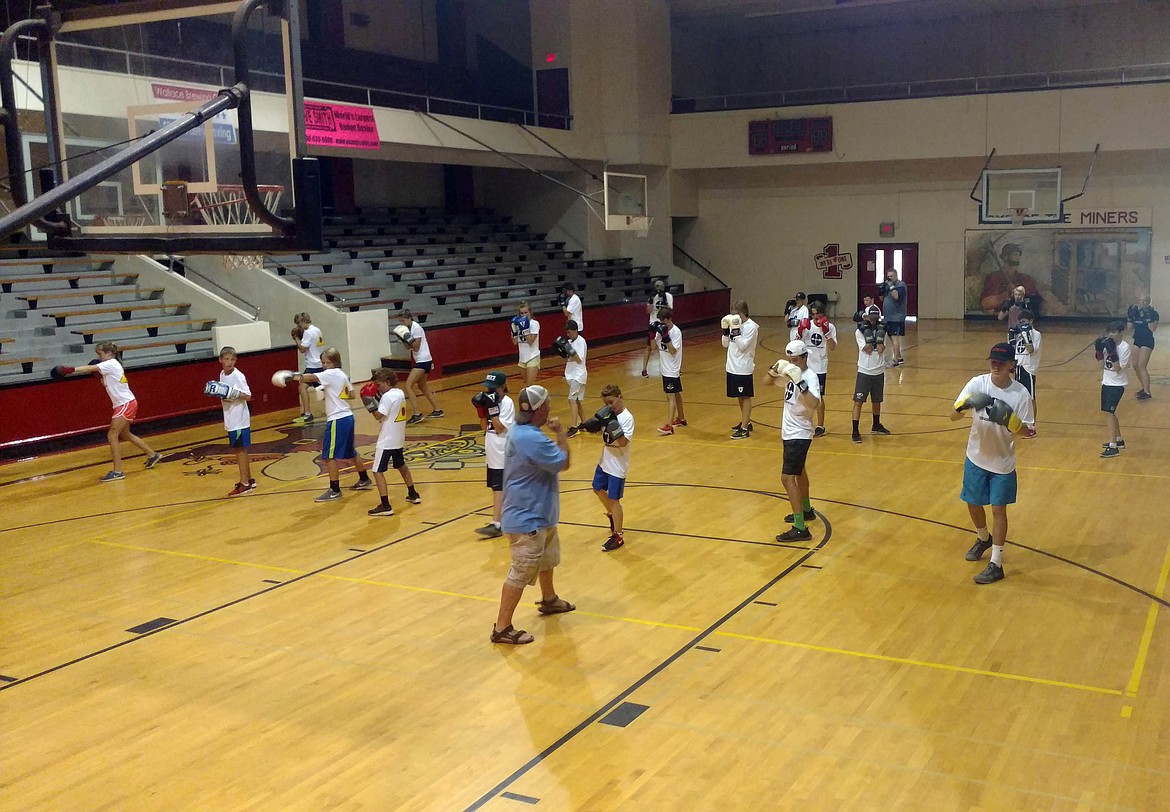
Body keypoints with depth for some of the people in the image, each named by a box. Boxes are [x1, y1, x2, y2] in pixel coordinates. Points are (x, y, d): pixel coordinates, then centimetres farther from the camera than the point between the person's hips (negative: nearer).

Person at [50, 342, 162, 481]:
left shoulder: (111, 364, -14)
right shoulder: (110, 366, 15)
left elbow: (90, 368, -26)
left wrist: (69, 370, -34)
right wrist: (101, 378, -2)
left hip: (126, 404, -10)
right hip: (123, 404, 10)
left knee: (112, 435, -11)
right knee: (124, 435, 22)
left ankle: (117, 471, -10)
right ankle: (153, 455, 34)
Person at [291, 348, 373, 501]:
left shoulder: (331, 374, -11)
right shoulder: (343, 375, 14)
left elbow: (311, 377, -25)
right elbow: (351, 395, 21)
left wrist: (295, 377, -20)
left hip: (337, 420, -10)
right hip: (348, 417, 10)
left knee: (329, 456, -6)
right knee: (350, 452, 24)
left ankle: (335, 490, -3)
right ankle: (364, 480, 36)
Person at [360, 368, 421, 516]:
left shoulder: (387, 396, -18)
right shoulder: (400, 393, 7)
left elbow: (379, 416, -23)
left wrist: (370, 404, -14)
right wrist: (379, 399, 6)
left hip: (386, 441, -9)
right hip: (399, 439, 9)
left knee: (378, 472, -8)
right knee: (401, 466, 28)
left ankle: (385, 506, -13)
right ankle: (413, 495, 40)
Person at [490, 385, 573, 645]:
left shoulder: (521, 431, 4)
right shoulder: (531, 439, -30)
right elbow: (563, 463, -19)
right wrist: (561, 433, -9)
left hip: (539, 514, 11)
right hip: (528, 519, -11)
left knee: (548, 558, 30)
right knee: (521, 573, -4)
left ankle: (549, 600, 52)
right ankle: (502, 628, 4)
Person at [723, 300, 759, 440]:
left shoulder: (751, 327, -14)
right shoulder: (734, 324, 8)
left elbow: (742, 346, -20)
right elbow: (726, 344, 10)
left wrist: (736, 331, -24)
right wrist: (725, 330, -4)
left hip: (743, 369, -8)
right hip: (732, 367, 8)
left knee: (745, 397, -2)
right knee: (739, 396, 16)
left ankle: (744, 428, 0)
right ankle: (745, 422, 29)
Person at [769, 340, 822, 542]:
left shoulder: (810, 377, -22)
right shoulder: (792, 374, 2)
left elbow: (813, 404, -38)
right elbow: (775, 380, 20)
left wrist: (800, 383, -48)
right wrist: (775, 370, -2)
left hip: (798, 436, -10)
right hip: (790, 433, 10)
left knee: (788, 478, -15)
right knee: (799, 472, 26)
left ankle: (800, 529, -15)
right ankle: (806, 510, 47)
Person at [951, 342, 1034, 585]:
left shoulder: (1020, 393, -14)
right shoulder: (977, 383, -11)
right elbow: (953, 416, -14)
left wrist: (1010, 421, -31)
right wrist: (966, 404, -35)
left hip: (1003, 462, -3)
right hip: (976, 458, 3)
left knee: (998, 510, 0)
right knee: (973, 504, 16)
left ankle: (996, 565, 8)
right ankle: (984, 539, 46)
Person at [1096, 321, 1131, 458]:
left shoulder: (1125, 347, -17)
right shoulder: (1107, 345, 3)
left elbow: (1119, 369, -22)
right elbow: (1102, 366, 6)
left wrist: (1112, 354, -28)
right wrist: (1099, 351, -4)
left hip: (1117, 385, -8)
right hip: (1106, 382, 8)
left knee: (1109, 412, -14)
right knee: (1109, 412, 16)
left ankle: (1113, 447, -13)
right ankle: (1119, 440, 32)